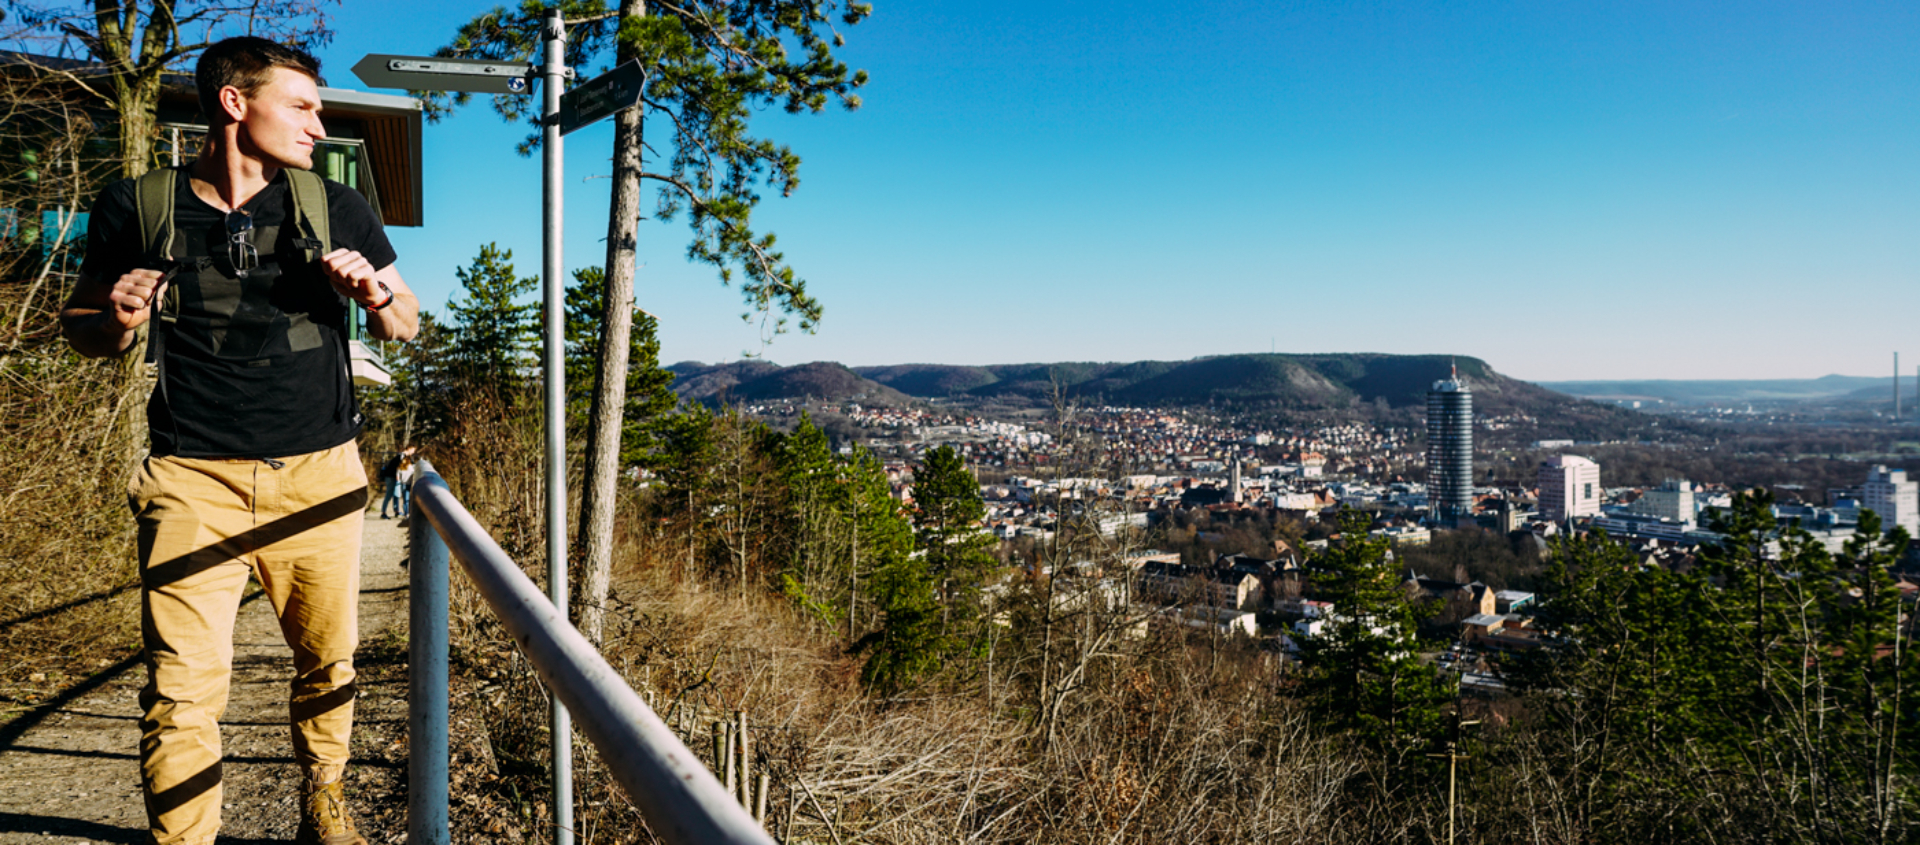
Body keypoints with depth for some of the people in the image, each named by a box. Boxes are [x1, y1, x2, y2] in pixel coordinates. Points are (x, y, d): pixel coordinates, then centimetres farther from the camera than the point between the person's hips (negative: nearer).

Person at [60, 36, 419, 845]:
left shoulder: (335, 208, 8)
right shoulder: (137, 207, 4)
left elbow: (405, 326, 14)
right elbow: (80, 326, 15)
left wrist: (376, 294, -8)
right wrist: (117, 321, -9)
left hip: (318, 476, 2)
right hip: (192, 478, -1)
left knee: (330, 664, 7)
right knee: (182, 687, -6)